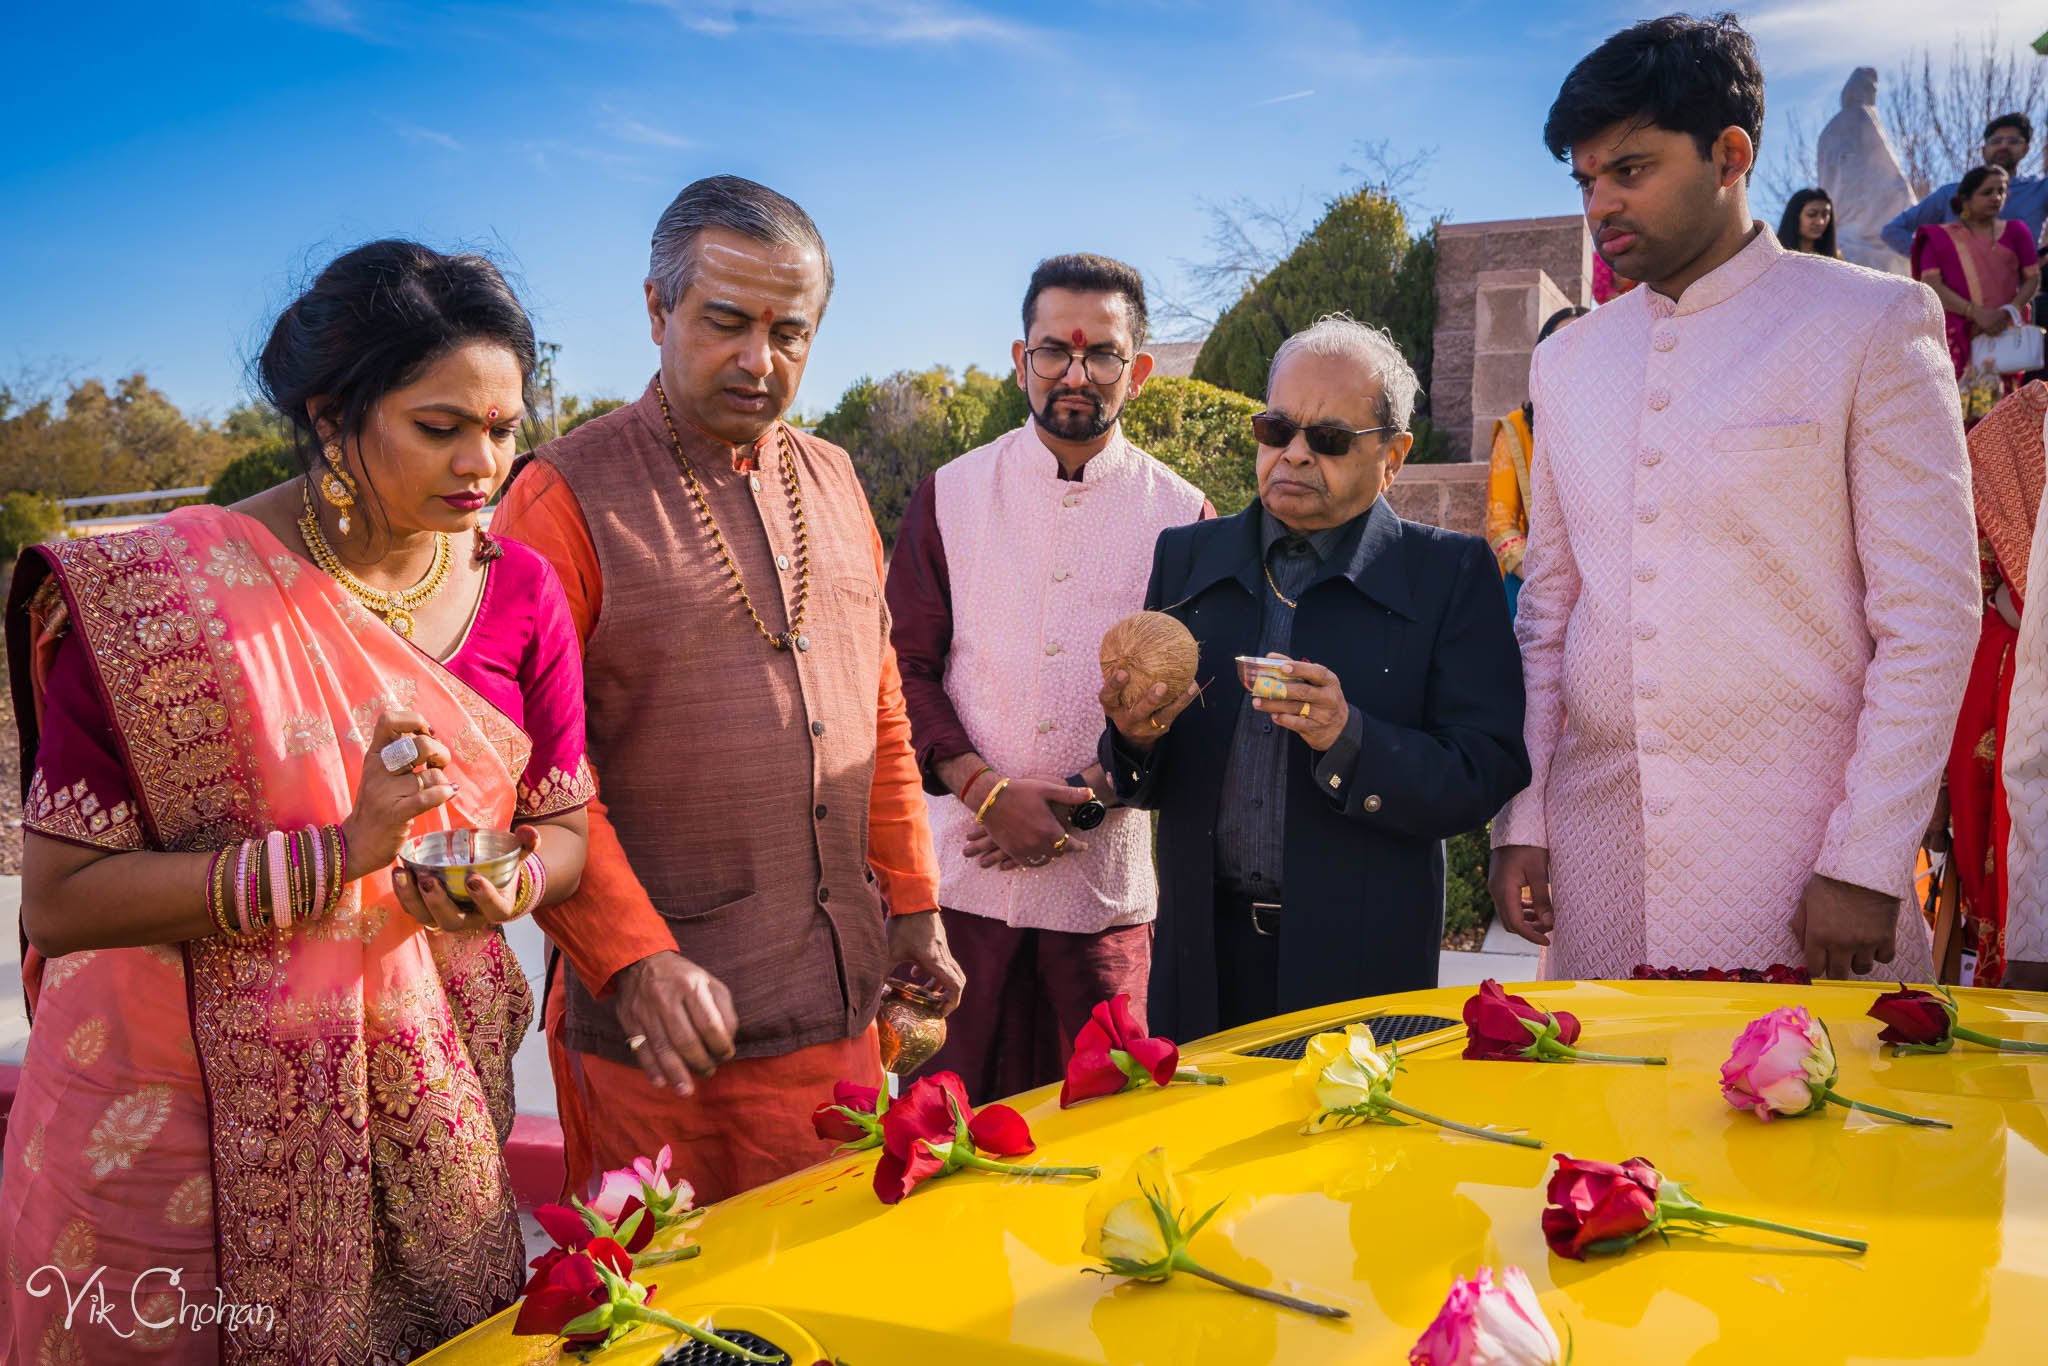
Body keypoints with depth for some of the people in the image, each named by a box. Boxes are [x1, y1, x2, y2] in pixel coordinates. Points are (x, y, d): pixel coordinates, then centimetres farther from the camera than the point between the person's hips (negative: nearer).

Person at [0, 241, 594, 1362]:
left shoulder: (518, 591, -2)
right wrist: (339, 853, -24)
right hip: (176, 1116, -3)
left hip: (425, 1099, 4)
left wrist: (510, 884, -16)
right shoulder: (152, 596, -14)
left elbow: (564, 827, 7)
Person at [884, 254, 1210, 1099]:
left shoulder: (1183, 515, 4)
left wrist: (1084, 802, -9)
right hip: (963, 864, 0)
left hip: (1107, 878, 0)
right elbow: (905, 666, 3)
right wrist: (988, 789, -12)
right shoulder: (950, 495, 6)